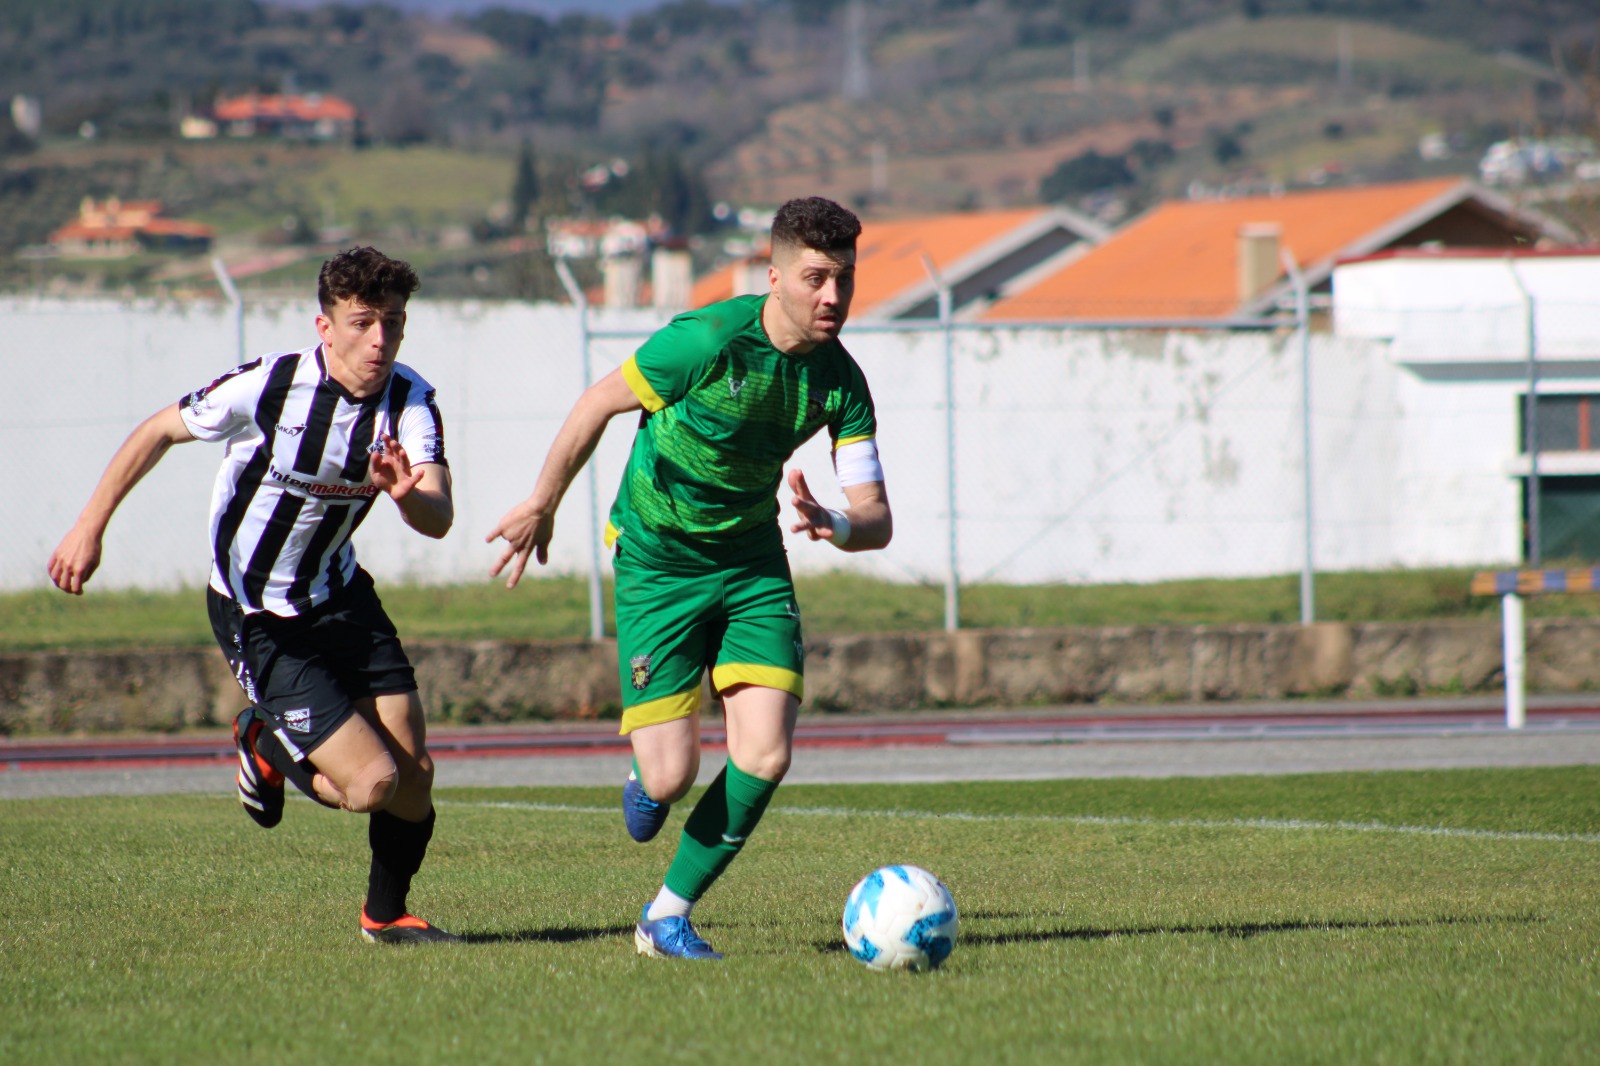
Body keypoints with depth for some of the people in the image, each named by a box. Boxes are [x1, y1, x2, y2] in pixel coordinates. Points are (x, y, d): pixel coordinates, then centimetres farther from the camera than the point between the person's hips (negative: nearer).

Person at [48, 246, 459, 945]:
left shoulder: (410, 401, -11)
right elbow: (158, 433, -5)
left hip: (339, 597, 5)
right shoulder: (269, 386, -22)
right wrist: (90, 526, -3)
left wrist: (406, 495, -47)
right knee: (372, 782, -14)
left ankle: (385, 912, 26)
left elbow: (438, 519, -24)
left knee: (414, 774, -3)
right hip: (257, 618, -5)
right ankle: (268, 748, 18)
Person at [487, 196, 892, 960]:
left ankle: (668, 915, 9)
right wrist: (541, 506, -1)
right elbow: (598, 404, -11)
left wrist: (836, 525, -35)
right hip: (657, 560, -4)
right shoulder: (709, 341, -24)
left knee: (766, 756, -11)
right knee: (672, 775, -11)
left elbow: (877, 520, -10)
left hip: (752, 561, 4)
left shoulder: (840, 381, -10)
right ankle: (646, 780, 30)